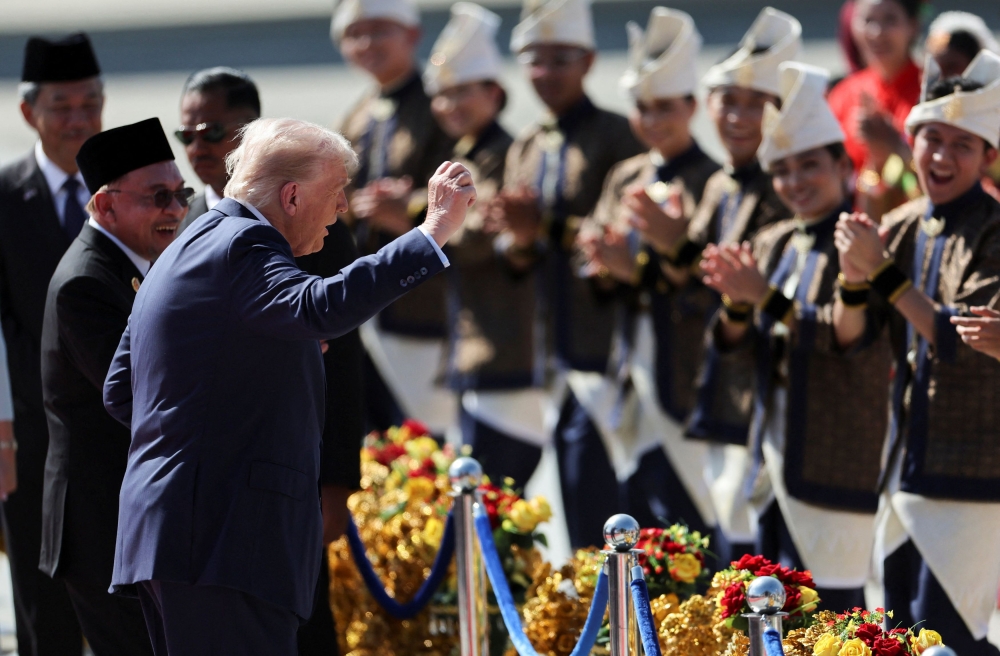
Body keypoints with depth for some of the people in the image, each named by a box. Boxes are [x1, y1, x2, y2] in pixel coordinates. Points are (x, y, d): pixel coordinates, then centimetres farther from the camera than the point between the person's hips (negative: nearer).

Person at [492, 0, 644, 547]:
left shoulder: (616, 139, -6)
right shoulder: (525, 149, 13)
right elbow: (515, 260, 13)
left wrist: (552, 227, -17)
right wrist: (519, 239, -9)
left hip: (602, 347, -6)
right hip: (549, 353, 6)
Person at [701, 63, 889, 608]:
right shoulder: (772, 245, 13)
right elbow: (747, 351, 11)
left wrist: (767, 297, -20)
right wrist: (737, 306, -10)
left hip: (838, 458, -7)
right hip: (776, 455, 8)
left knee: (832, 603, -8)